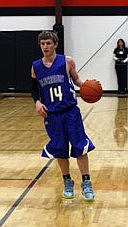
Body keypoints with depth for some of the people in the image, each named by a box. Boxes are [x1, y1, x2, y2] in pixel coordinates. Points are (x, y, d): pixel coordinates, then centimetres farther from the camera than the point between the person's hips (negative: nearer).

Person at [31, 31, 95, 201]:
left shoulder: (67, 61, -3)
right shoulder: (36, 67, 3)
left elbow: (76, 80, 9)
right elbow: (34, 90, 12)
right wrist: (37, 102, -6)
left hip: (71, 111, -2)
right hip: (51, 115, 2)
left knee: (80, 147, -4)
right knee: (60, 150, 7)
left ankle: (86, 183, 7)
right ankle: (67, 183, 23)